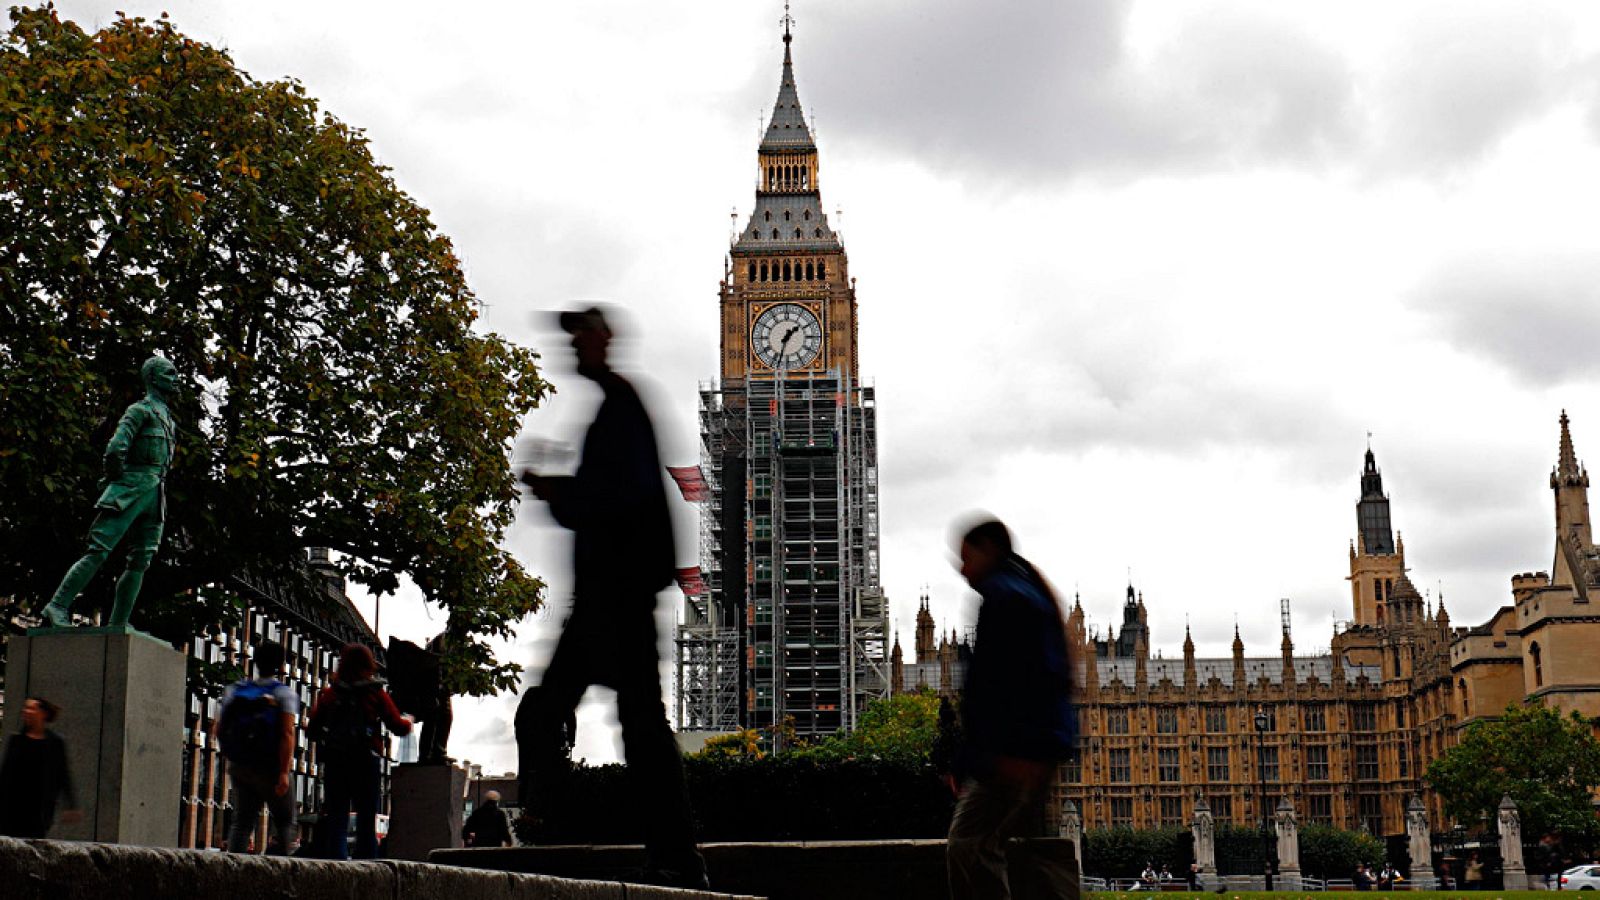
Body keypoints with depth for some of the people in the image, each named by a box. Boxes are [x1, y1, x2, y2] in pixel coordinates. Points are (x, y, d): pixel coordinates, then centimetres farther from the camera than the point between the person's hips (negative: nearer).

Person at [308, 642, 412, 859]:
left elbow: (313, 729, 5)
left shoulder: (329, 693, 4)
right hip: (365, 762, -1)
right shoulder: (376, 693, -1)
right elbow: (397, 726, -1)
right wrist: (408, 721, 21)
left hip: (334, 762, 2)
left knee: (336, 819, 4)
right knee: (367, 821, 5)